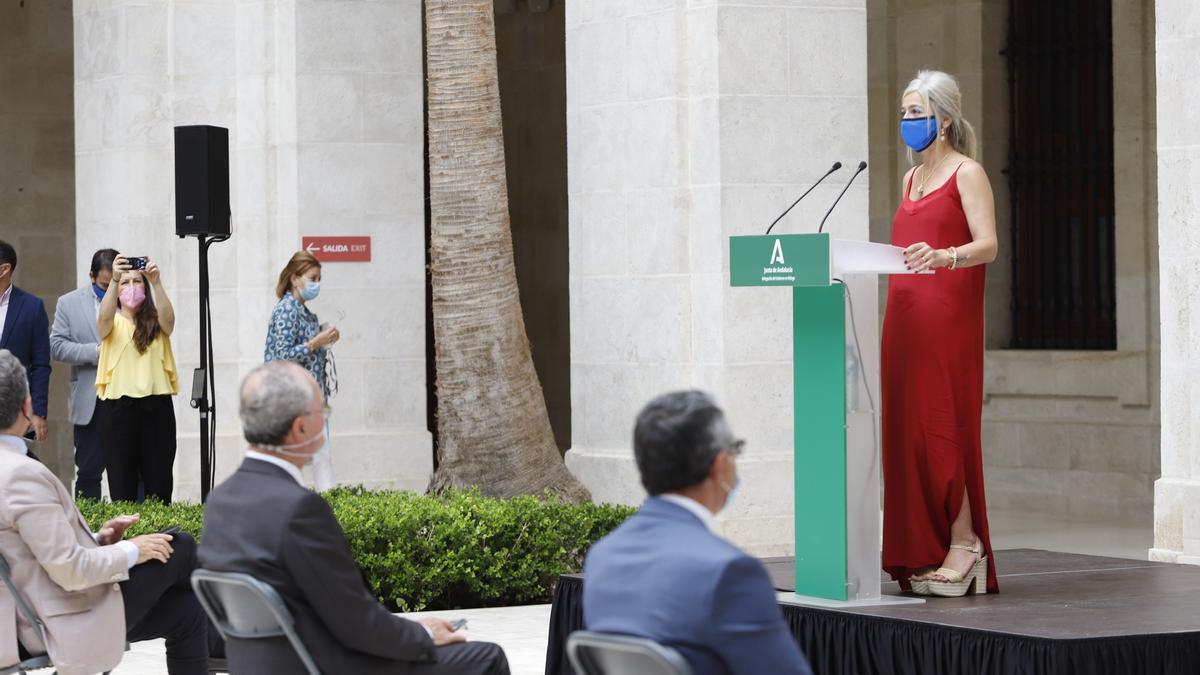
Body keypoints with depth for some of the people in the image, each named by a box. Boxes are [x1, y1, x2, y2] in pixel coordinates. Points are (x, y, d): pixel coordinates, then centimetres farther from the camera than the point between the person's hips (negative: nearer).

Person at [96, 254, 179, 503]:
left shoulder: (155, 323, 8)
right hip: (118, 405, -1)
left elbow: (168, 317, -14)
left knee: (159, 482, 1)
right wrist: (114, 280, -33)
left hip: (156, 405, 1)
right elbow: (104, 317, -17)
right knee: (122, 482, 1)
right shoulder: (113, 323, 6)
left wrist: (156, 282, -30)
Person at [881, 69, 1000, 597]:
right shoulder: (911, 179, 19)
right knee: (907, 426, 2)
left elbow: (988, 245, -14)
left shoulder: (966, 173, -3)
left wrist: (942, 257, -31)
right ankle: (922, 553, 3)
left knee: (943, 424, -11)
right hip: (905, 315, 7)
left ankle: (963, 544, -7)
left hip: (948, 315, -7)